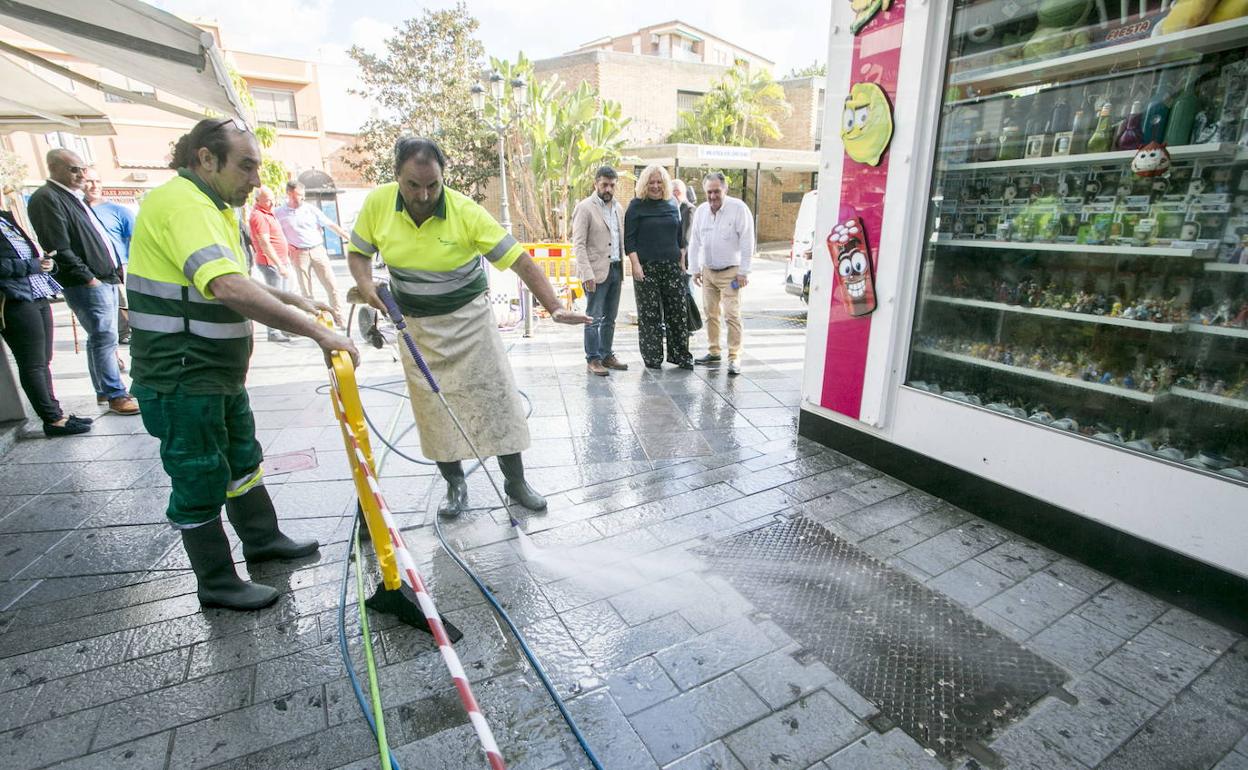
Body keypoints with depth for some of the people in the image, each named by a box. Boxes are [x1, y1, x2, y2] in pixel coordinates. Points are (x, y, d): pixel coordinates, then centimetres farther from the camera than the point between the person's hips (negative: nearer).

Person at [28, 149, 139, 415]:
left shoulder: (75, 198, 20)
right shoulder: (47, 198, -9)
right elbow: (58, 248, -16)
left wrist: (116, 268, 13)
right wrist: (87, 278, -15)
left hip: (106, 278, 9)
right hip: (88, 284, -9)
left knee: (102, 339, 13)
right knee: (105, 339, -7)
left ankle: (104, 390, 22)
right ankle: (116, 396, -2)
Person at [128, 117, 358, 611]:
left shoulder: (211, 207, 14)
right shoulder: (181, 203, -21)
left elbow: (230, 284, 24)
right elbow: (231, 290, -37)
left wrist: (295, 300, 11)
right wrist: (316, 331, -37)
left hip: (219, 372, 10)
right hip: (182, 380, -10)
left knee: (243, 460, 21)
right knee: (200, 480, 4)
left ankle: (262, 539, 40)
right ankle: (217, 585, 20)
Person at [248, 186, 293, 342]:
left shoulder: (268, 213, 15)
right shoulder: (259, 216, -16)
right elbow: (265, 244, -23)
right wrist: (280, 265, -27)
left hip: (281, 261, 10)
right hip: (270, 263, -10)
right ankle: (273, 332, -5)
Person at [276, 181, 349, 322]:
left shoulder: (310, 209, 6)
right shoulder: (279, 213, 3)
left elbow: (331, 224, 5)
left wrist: (348, 237, -1)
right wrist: (286, 245, -5)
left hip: (318, 250, 1)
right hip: (299, 254, -1)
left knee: (331, 285, -4)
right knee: (306, 291, 3)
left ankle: (340, 318, 2)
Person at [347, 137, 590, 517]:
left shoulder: (465, 211, -21)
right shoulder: (377, 203, -10)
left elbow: (521, 260, -24)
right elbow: (358, 252, 5)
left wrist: (555, 308, -34)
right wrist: (365, 285, -17)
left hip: (468, 318, -2)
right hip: (416, 326, 3)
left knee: (497, 397, -1)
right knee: (434, 407, 6)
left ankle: (515, 481, 16)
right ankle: (455, 485, 24)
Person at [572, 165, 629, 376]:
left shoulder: (618, 207, 14)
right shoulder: (585, 208, -6)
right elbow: (578, 244, -12)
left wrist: (622, 268, 11)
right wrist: (587, 274, -20)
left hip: (615, 269, 7)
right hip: (597, 271, -6)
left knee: (610, 318, 12)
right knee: (594, 318, -2)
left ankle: (606, 355, 22)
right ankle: (593, 359, 6)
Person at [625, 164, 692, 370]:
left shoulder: (672, 205, 13)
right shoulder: (636, 206, 0)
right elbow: (629, 239, -4)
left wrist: (681, 262, 15)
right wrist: (636, 264, -14)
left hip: (671, 266, 4)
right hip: (646, 267, -4)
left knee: (678, 311, 3)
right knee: (649, 314, 0)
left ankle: (680, 354, 14)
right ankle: (652, 357, 10)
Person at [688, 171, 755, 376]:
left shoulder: (738, 208, -11)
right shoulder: (701, 211, 6)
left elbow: (747, 242, -11)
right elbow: (694, 242, 12)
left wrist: (743, 272, -13)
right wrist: (694, 269, 9)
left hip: (730, 271, -6)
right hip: (707, 270, 6)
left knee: (732, 315, -11)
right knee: (711, 313, 11)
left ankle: (734, 358, -7)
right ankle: (713, 353, 22)